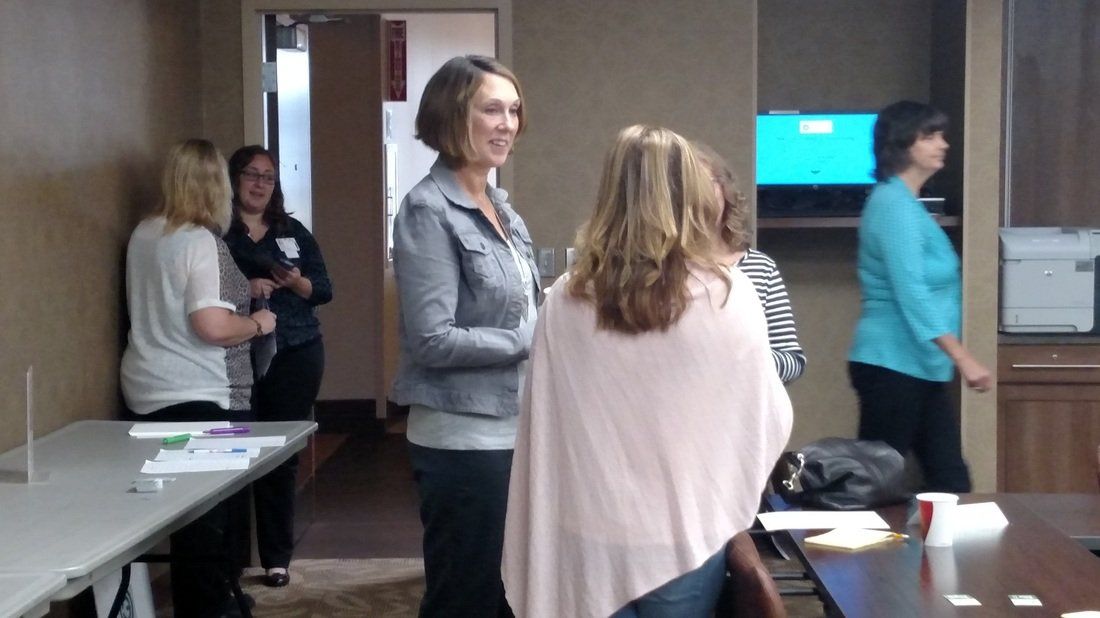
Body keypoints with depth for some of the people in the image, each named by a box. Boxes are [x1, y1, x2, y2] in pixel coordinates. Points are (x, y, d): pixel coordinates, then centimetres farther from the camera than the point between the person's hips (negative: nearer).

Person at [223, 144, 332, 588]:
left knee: (283, 454, 6)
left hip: (296, 356, 3)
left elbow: (324, 289, 10)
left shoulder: (293, 231, 12)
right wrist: (243, 290, -19)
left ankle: (277, 557, 16)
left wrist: (297, 282, -9)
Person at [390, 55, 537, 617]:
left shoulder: (500, 206, 10)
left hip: (513, 430, 8)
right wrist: (533, 343, -15)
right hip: (465, 439, -8)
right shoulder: (429, 211, -15)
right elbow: (433, 340, -21)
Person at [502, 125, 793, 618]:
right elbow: (769, 418, -3)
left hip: (591, 534, 2)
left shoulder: (565, 300, -6)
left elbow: (543, 425, -1)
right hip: (685, 533, -2)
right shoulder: (726, 296, -12)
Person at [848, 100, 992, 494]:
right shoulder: (894, 204, -15)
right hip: (893, 366, -10)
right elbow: (911, 292, -24)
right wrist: (963, 357, -27)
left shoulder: (905, 203, 16)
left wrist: (951, 358, 25)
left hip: (916, 368, 10)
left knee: (950, 480, 8)